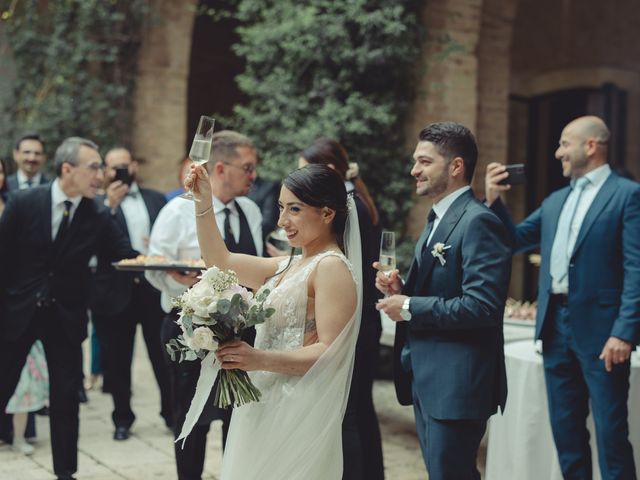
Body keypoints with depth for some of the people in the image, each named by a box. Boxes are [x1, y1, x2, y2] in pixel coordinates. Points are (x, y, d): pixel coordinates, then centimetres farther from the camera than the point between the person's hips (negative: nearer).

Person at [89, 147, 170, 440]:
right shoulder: (99, 204, 2)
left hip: (154, 287, 1)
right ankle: (122, 418, 21)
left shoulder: (156, 199, 11)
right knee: (117, 358, 6)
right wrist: (109, 205, -19)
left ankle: (171, 413, 20)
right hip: (116, 291, -1)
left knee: (163, 353, 6)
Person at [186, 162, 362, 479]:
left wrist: (261, 359, -31)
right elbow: (221, 262, 13)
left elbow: (330, 353, -21)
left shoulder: (332, 267, -14)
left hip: (298, 414, -8)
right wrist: (203, 201, 5)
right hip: (265, 406, 8)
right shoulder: (288, 267, 12)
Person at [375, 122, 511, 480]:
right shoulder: (438, 219, 15)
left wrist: (410, 308, -18)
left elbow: (481, 306, -25)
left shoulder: (478, 222, -16)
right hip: (427, 380, 10)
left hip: (457, 385, -10)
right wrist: (400, 290, 2)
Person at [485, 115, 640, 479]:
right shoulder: (556, 201, 16)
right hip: (556, 326, 7)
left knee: (611, 433, -1)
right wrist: (495, 201, 4)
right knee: (566, 429, 14)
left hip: (600, 331, -7)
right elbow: (516, 240, 19)